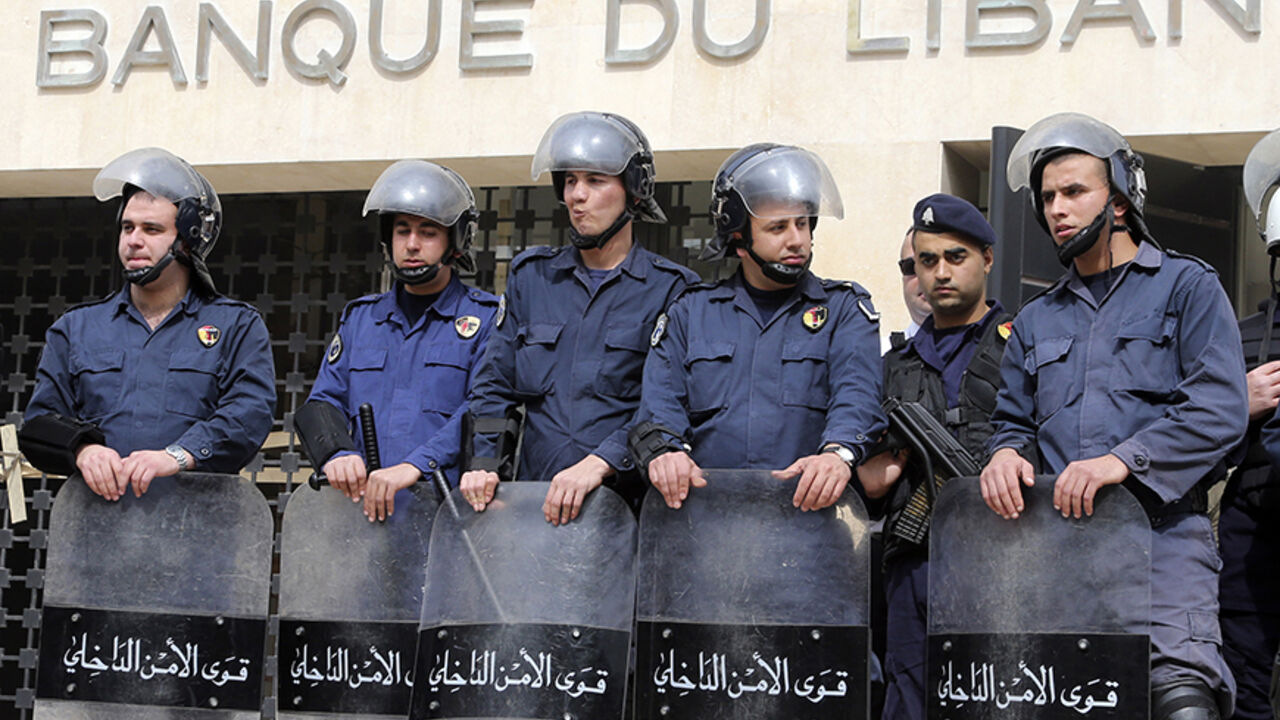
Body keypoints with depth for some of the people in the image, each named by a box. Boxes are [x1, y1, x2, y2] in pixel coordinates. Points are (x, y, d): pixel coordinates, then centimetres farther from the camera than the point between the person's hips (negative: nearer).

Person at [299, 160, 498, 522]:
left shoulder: (486, 318, 7)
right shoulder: (360, 318, 23)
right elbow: (323, 402, 16)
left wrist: (415, 466, -23)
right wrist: (338, 452, -8)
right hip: (361, 505, 3)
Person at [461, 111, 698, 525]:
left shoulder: (671, 289, 5)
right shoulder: (530, 276, 18)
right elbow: (493, 384, 18)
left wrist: (598, 464, -19)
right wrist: (483, 461, 1)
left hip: (626, 502, -3)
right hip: (534, 503, 3)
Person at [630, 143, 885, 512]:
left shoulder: (844, 307, 15)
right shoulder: (690, 311, 19)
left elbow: (857, 392, -2)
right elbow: (660, 399, 8)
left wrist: (838, 453, -25)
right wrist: (665, 451, -16)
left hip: (809, 510, -4)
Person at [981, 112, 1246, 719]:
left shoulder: (1186, 288, 9)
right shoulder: (1036, 320, 25)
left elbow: (1219, 409, -4)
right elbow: (1013, 419, 25)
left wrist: (1124, 460, -17)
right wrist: (1006, 453, -1)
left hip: (1161, 531, -4)